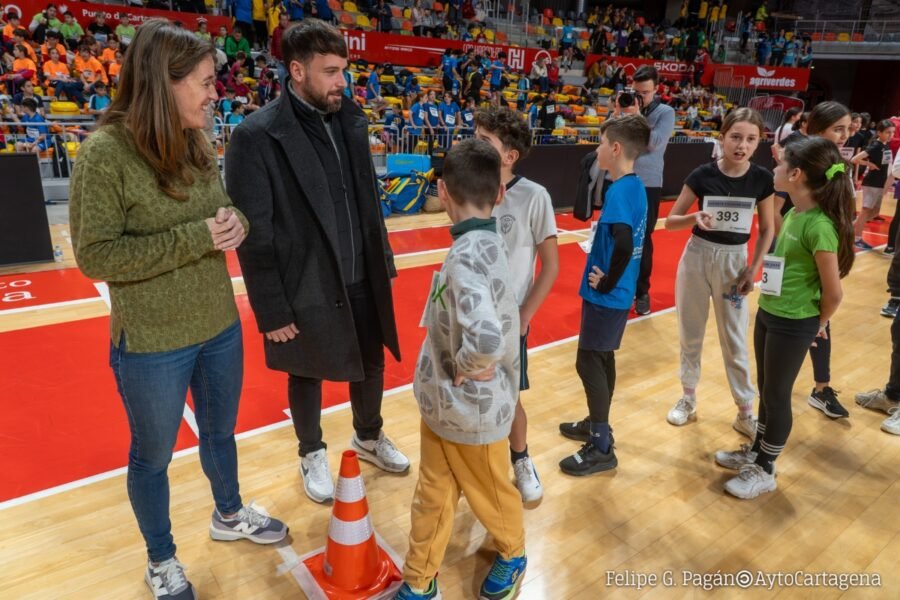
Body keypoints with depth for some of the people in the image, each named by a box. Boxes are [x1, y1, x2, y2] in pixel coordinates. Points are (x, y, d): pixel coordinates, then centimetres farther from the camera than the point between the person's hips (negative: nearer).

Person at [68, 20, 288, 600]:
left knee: (221, 433, 25)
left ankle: (229, 515, 52)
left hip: (220, 328, 6)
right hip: (152, 344, -6)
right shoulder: (105, 151, -18)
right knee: (153, 456, 17)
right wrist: (196, 238, -25)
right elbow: (95, 255, -20)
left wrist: (235, 223, -14)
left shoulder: (198, 144, 0)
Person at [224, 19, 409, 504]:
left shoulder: (351, 120, 3)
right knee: (307, 376, 15)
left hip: (363, 280, 5)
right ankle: (312, 454, 41)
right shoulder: (257, 136, -15)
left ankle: (369, 437, 46)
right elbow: (253, 235, -14)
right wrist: (271, 309, -12)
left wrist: (383, 261, 11)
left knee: (371, 364, 19)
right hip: (306, 288, -5)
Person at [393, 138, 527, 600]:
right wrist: (456, 369, 2)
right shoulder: (484, 245, -2)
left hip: (469, 409, -7)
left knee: (489, 492, 20)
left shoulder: (466, 257, -29)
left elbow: (486, 339, -43)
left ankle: (513, 553, 48)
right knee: (433, 493, 19)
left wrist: (462, 369, -25)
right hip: (442, 403, 7)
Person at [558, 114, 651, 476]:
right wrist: (610, 280, 10)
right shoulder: (636, 187, 8)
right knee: (602, 358, 20)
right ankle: (596, 425, 36)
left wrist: (607, 282, -21)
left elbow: (623, 244, -35)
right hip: (620, 294, 9)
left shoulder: (618, 191, -21)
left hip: (606, 295, -9)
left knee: (589, 363, 0)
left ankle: (601, 449, 11)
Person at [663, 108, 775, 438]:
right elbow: (670, 221, -6)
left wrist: (754, 269, -6)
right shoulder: (703, 175, -10)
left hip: (734, 260, 0)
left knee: (735, 340, 6)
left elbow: (767, 229, 3)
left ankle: (746, 413, 21)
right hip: (698, 255, 0)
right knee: (691, 333, 11)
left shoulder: (762, 178, -6)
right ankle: (688, 398, 29)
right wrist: (694, 218, -27)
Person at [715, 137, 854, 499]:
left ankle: (765, 472, 25)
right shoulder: (794, 213, 2)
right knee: (765, 389, 20)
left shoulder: (818, 225, -23)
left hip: (793, 325, -8)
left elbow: (833, 293, -16)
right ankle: (756, 452, 38)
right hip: (768, 313, 8)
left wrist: (818, 325, -1)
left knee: (777, 396, 7)